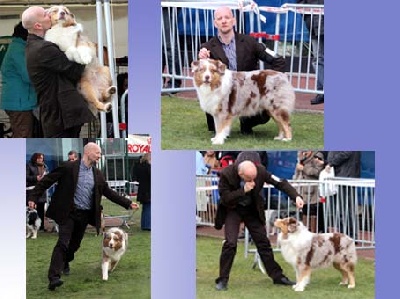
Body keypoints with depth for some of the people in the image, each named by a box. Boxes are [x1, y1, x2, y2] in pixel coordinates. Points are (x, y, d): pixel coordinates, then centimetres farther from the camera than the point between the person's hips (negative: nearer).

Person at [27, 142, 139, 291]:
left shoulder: (97, 174, 8)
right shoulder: (68, 167, -8)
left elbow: (109, 192, 13)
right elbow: (46, 181, -6)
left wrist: (128, 203, 8)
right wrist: (34, 197, -13)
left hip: (85, 215, 5)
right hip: (68, 212, -5)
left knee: (75, 244, 16)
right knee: (63, 243, -15)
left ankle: (65, 263, 45)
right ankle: (54, 277, -21)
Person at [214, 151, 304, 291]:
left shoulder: (260, 171, -23)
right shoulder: (226, 174, -28)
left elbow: (280, 182, -18)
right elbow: (225, 198, -24)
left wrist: (296, 196, -31)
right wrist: (244, 190, -34)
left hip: (252, 209, 3)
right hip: (233, 210, -3)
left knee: (263, 242, 4)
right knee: (230, 243, -16)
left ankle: (277, 276, 13)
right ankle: (222, 280, -6)